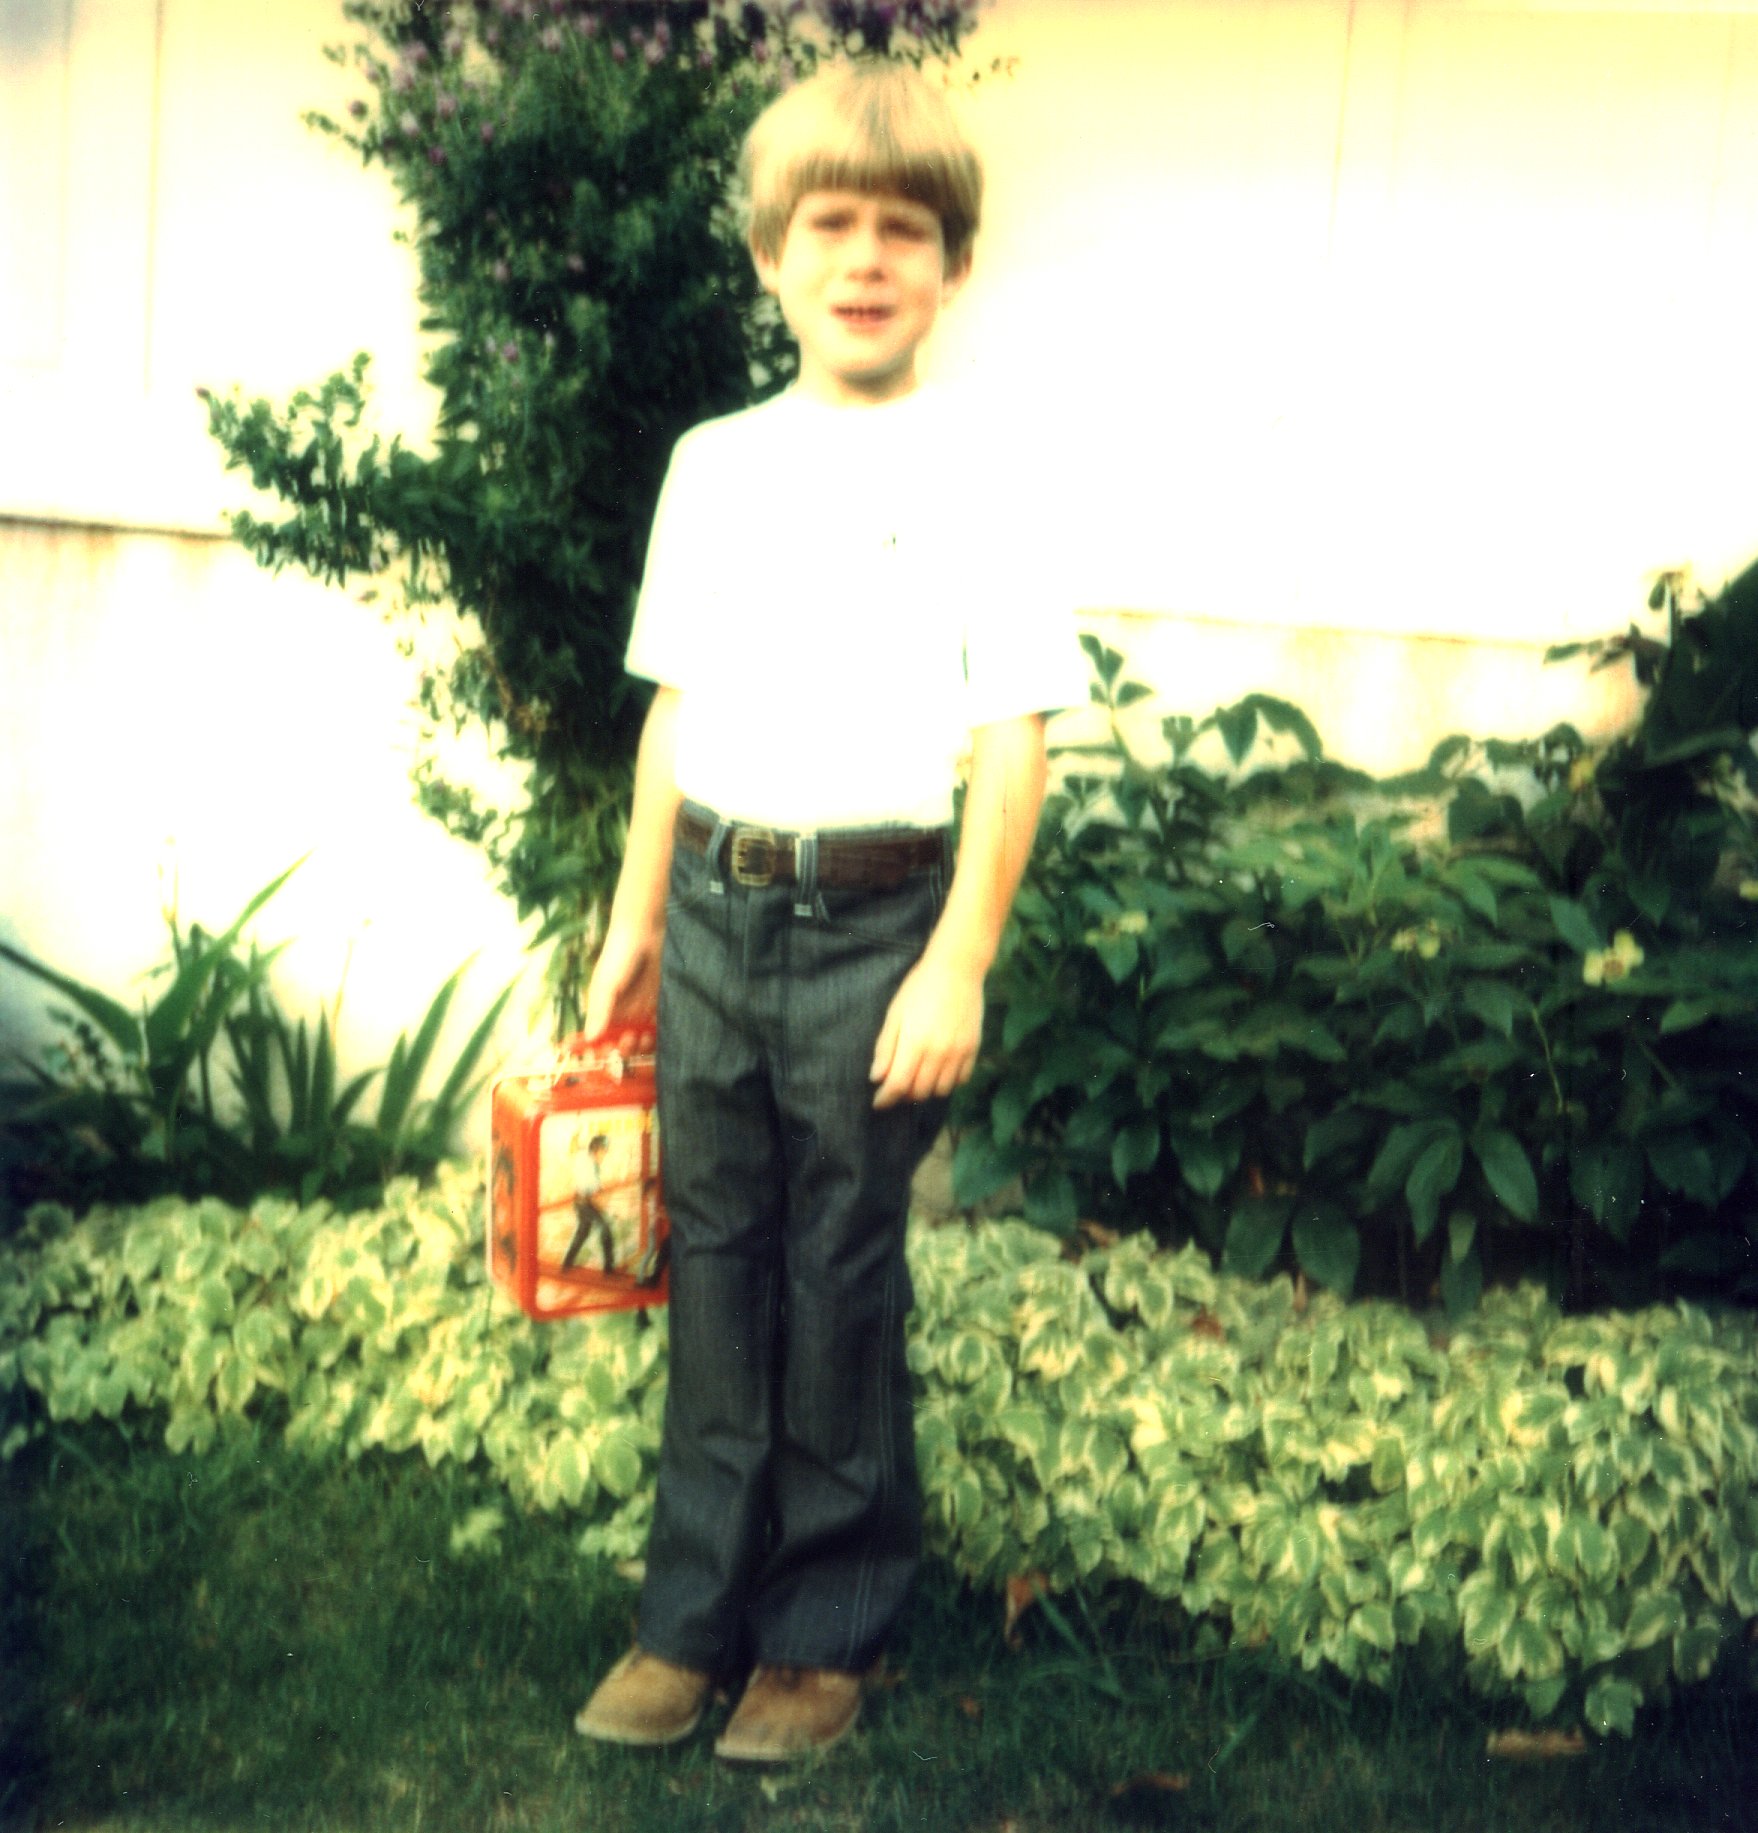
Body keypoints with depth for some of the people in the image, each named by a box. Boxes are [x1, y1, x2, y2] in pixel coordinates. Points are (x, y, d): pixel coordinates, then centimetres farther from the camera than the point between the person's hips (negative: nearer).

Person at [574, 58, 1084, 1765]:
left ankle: (827, 1632, 22)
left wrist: (958, 967, -13)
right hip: (718, 912, 4)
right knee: (714, 1259, 11)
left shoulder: (979, 472, -5)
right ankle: (695, 1614, 23)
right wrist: (637, 920, 13)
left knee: (841, 1278, 6)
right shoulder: (713, 465, 8)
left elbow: (1016, 732, -8)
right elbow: (676, 709, 13)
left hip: (878, 918, -4)